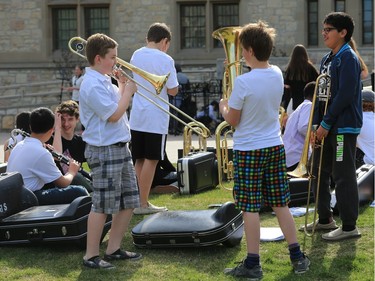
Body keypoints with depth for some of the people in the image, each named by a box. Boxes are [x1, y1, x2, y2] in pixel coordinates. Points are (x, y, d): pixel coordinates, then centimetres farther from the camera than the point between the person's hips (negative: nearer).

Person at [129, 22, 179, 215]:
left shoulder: (136, 55, 8)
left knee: (139, 160, 11)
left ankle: (139, 201, 15)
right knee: (151, 160, -2)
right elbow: (172, 91, -11)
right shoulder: (165, 60, -11)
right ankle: (143, 204, -1)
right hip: (156, 117, -6)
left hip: (137, 115, 6)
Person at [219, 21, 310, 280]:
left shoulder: (243, 82, -20)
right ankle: (297, 257, 18)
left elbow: (232, 120, -11)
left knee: (250, 208, 1)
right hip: (275, 147, 6)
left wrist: (223, 107, 10)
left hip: (248, 150, -6)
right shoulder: (277, 74, 0)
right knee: (281, 205, 13)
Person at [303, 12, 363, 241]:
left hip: (344, 127, -9)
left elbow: (345, 95, -19)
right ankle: (325, 219, 27)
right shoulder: (327, 59, 15)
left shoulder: (348, 58, -12)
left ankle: (350, 226, 2)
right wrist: (316, 125, 8)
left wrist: (325, 124, -17)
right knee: (319, 172, 15)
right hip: (326, 127, 9)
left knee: (343, 176, -6)